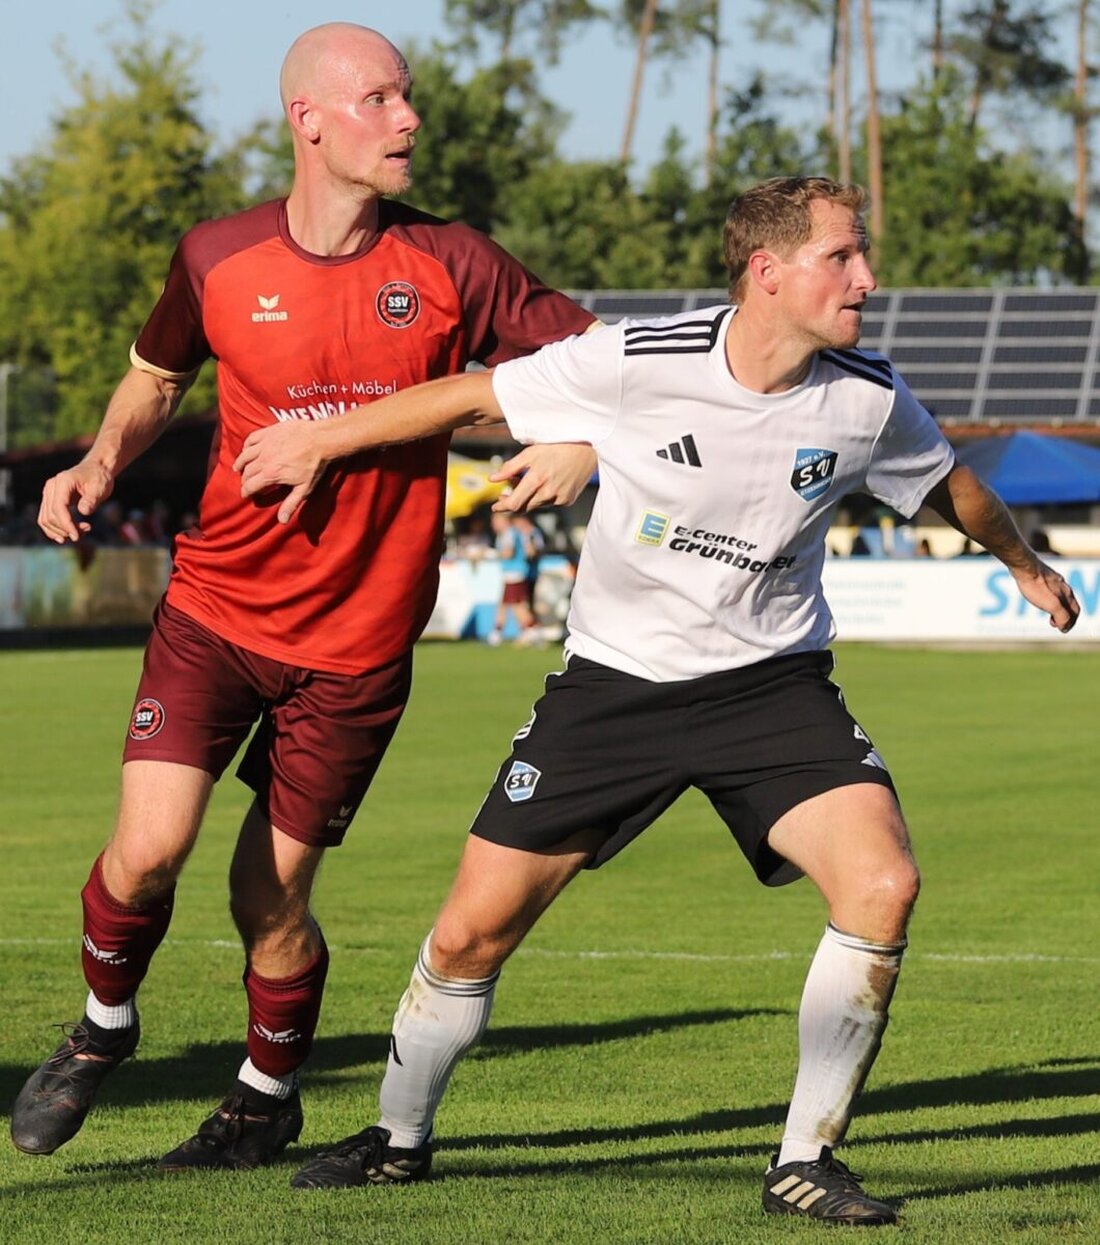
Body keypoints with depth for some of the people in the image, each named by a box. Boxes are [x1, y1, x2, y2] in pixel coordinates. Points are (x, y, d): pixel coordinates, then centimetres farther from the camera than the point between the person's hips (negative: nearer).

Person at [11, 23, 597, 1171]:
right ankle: (102, 1026, 16)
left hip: (356, 643, 0)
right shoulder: (217, 259, -3)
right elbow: (154, 379, 17)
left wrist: (582, 444, -18)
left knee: (269, 897, 3)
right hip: (215, 604, 0)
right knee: (149, 844, -15)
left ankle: (269, 1096, 32)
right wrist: (102, 463, -2)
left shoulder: (451, 268, -5)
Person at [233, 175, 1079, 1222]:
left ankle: (804, 1163, -7)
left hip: (771, 681, 2)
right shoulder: (640, 363, -18)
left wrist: (1025, 566, 32)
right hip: (613, 682, -1)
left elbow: (947, 483, 14)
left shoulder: (867, 400, -9)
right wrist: (319, 442, 4)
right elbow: (476, 396, -5)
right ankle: (399, 1137, 26)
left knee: (883, 885, -22)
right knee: (474, 929, -2)